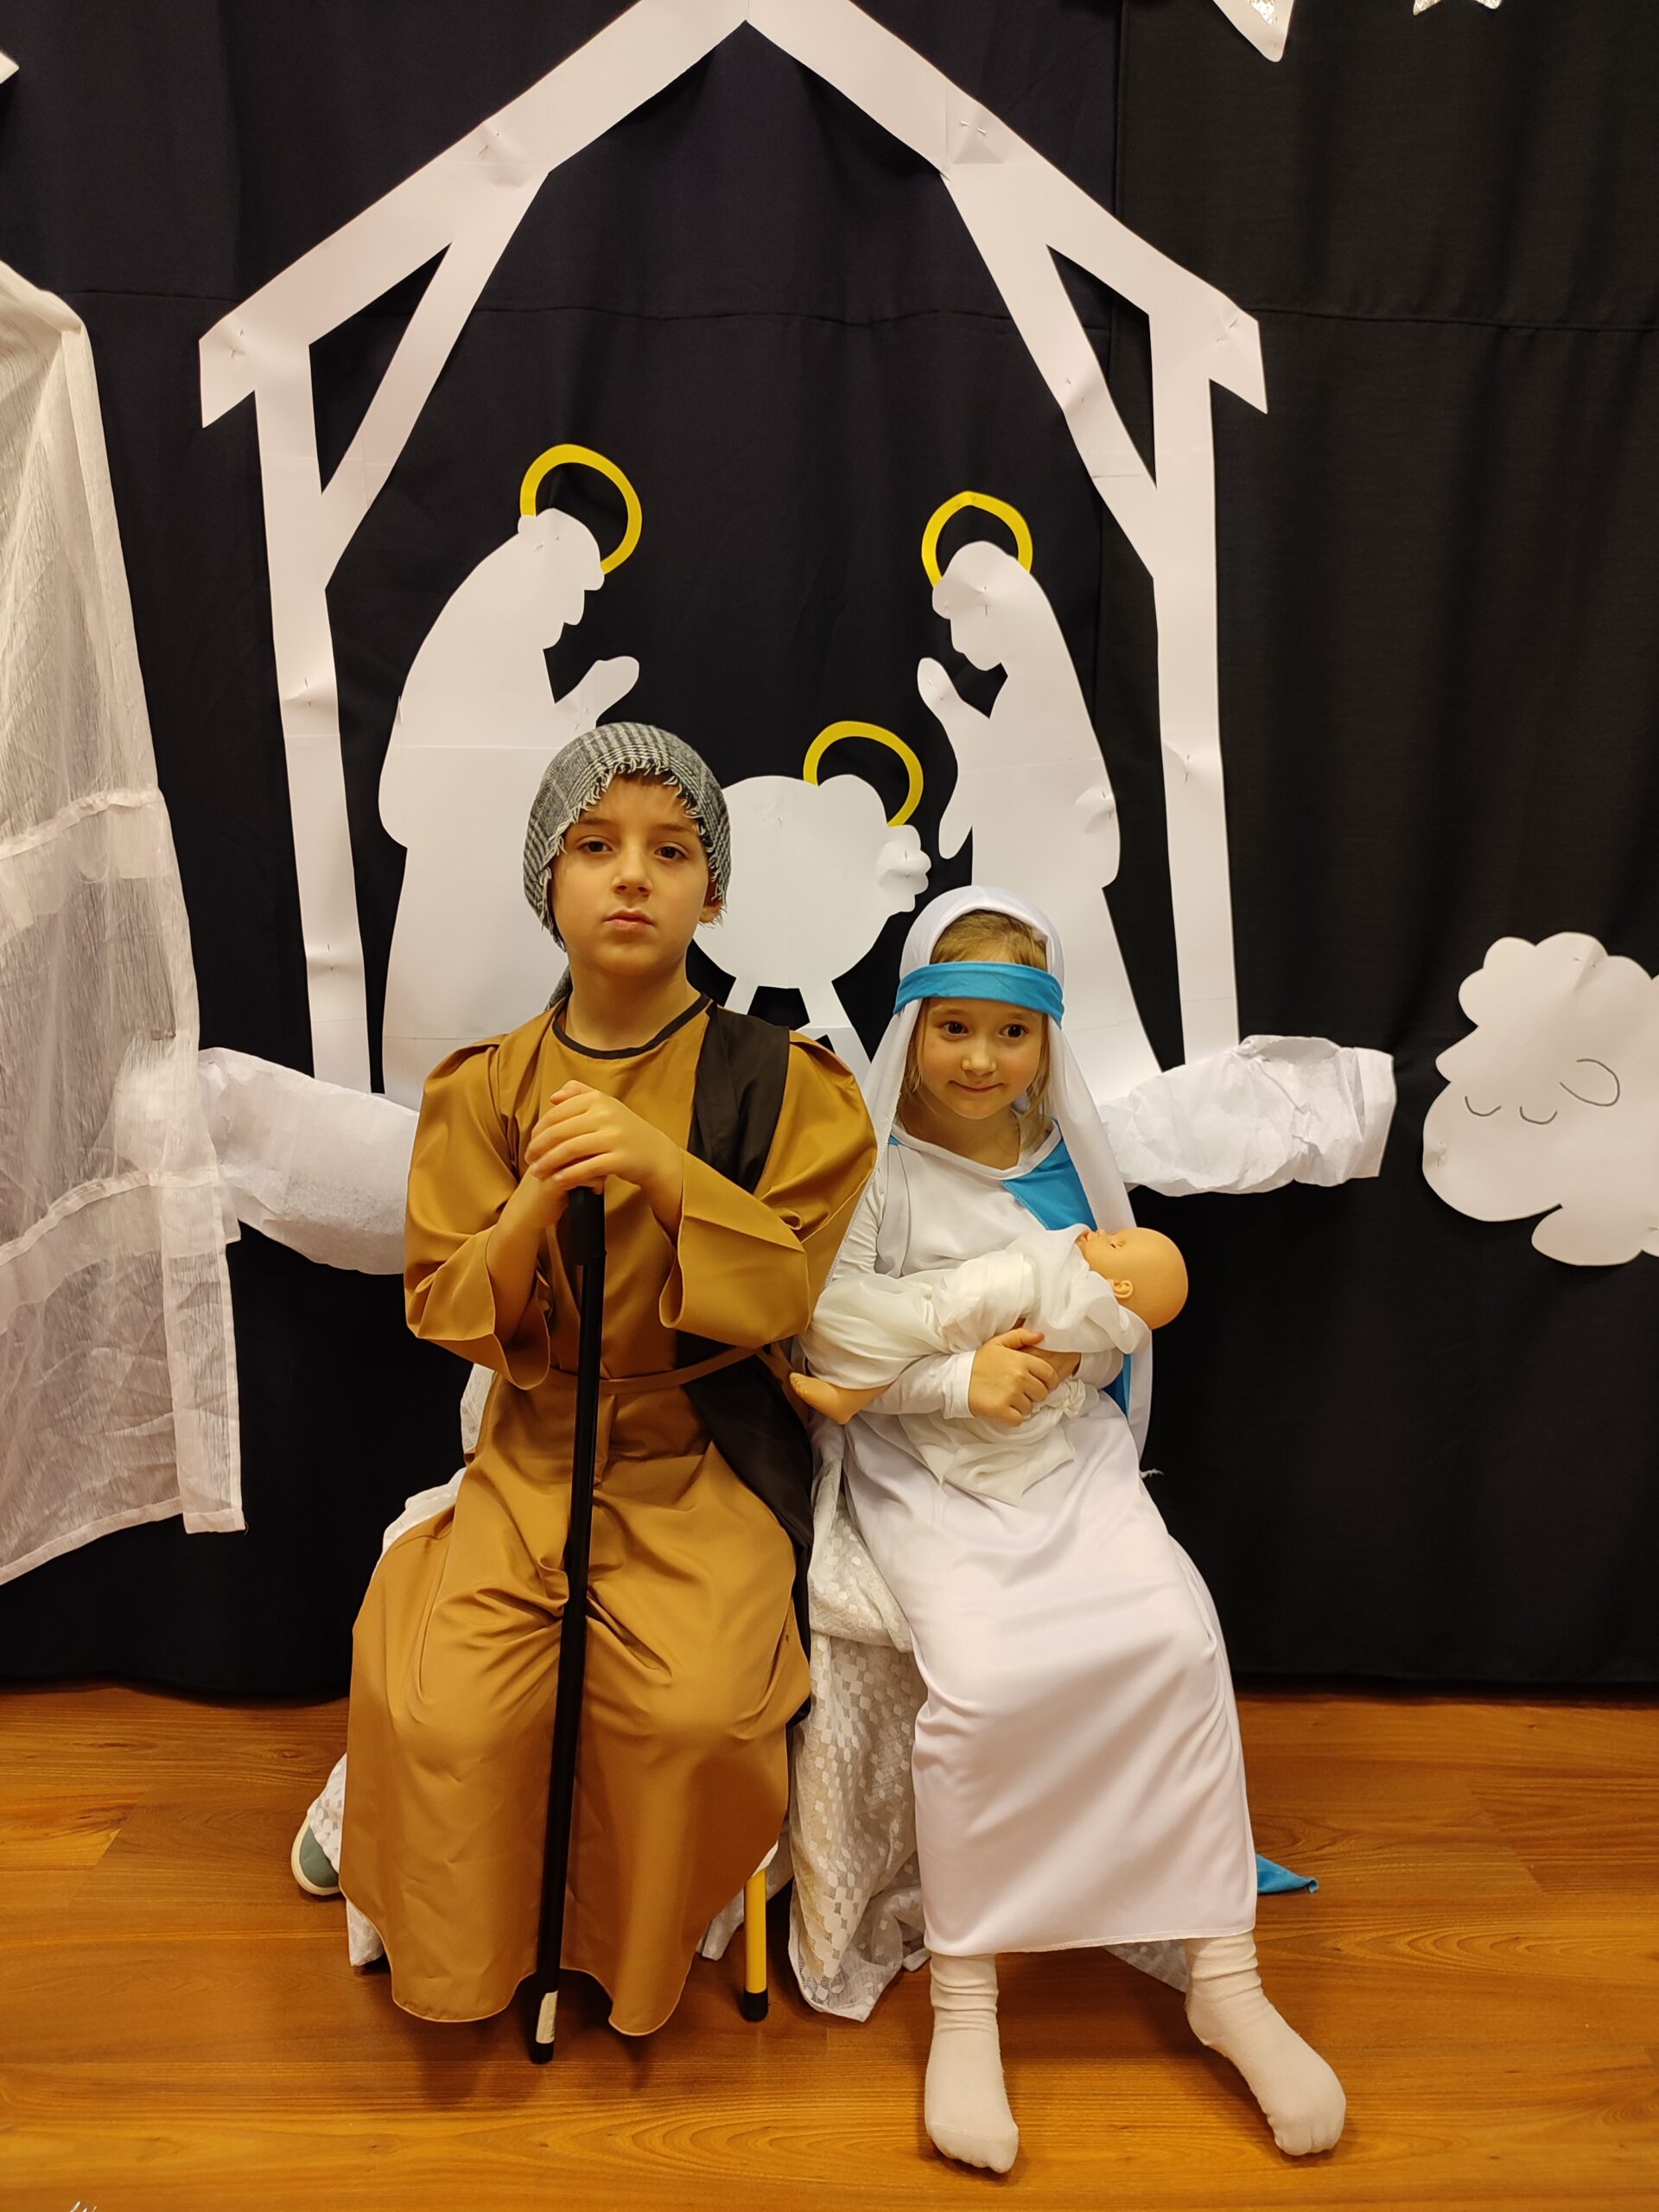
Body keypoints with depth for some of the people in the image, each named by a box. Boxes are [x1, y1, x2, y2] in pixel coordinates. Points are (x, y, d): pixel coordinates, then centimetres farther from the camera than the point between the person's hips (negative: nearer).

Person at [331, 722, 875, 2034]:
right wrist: (542, 1197, -19)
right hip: (533, 1451, 2)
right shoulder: (485, 1087, 2)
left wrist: (664, 1169, -23)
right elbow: (447, 1311, 0)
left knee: (696, 1707, -23)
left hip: (707, 1459, -2)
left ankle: (650, 1949, 10)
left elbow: (779, 1295, -8)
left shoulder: (779, 1083, -5)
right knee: (450, 1715, -17)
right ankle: (477, 1955, 16)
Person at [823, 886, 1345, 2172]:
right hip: (926, 1470, -3)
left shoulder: (1066, 1157, 9)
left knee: (1180, 1637, -19)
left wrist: (1076, 1340, -6)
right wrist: (959, 1375, -18)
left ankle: (1224, 1974, -2)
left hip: (1074, 1453, 4)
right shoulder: (878, 1169, -3)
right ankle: (965, 1999, -4)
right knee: (983, 1680, -26)